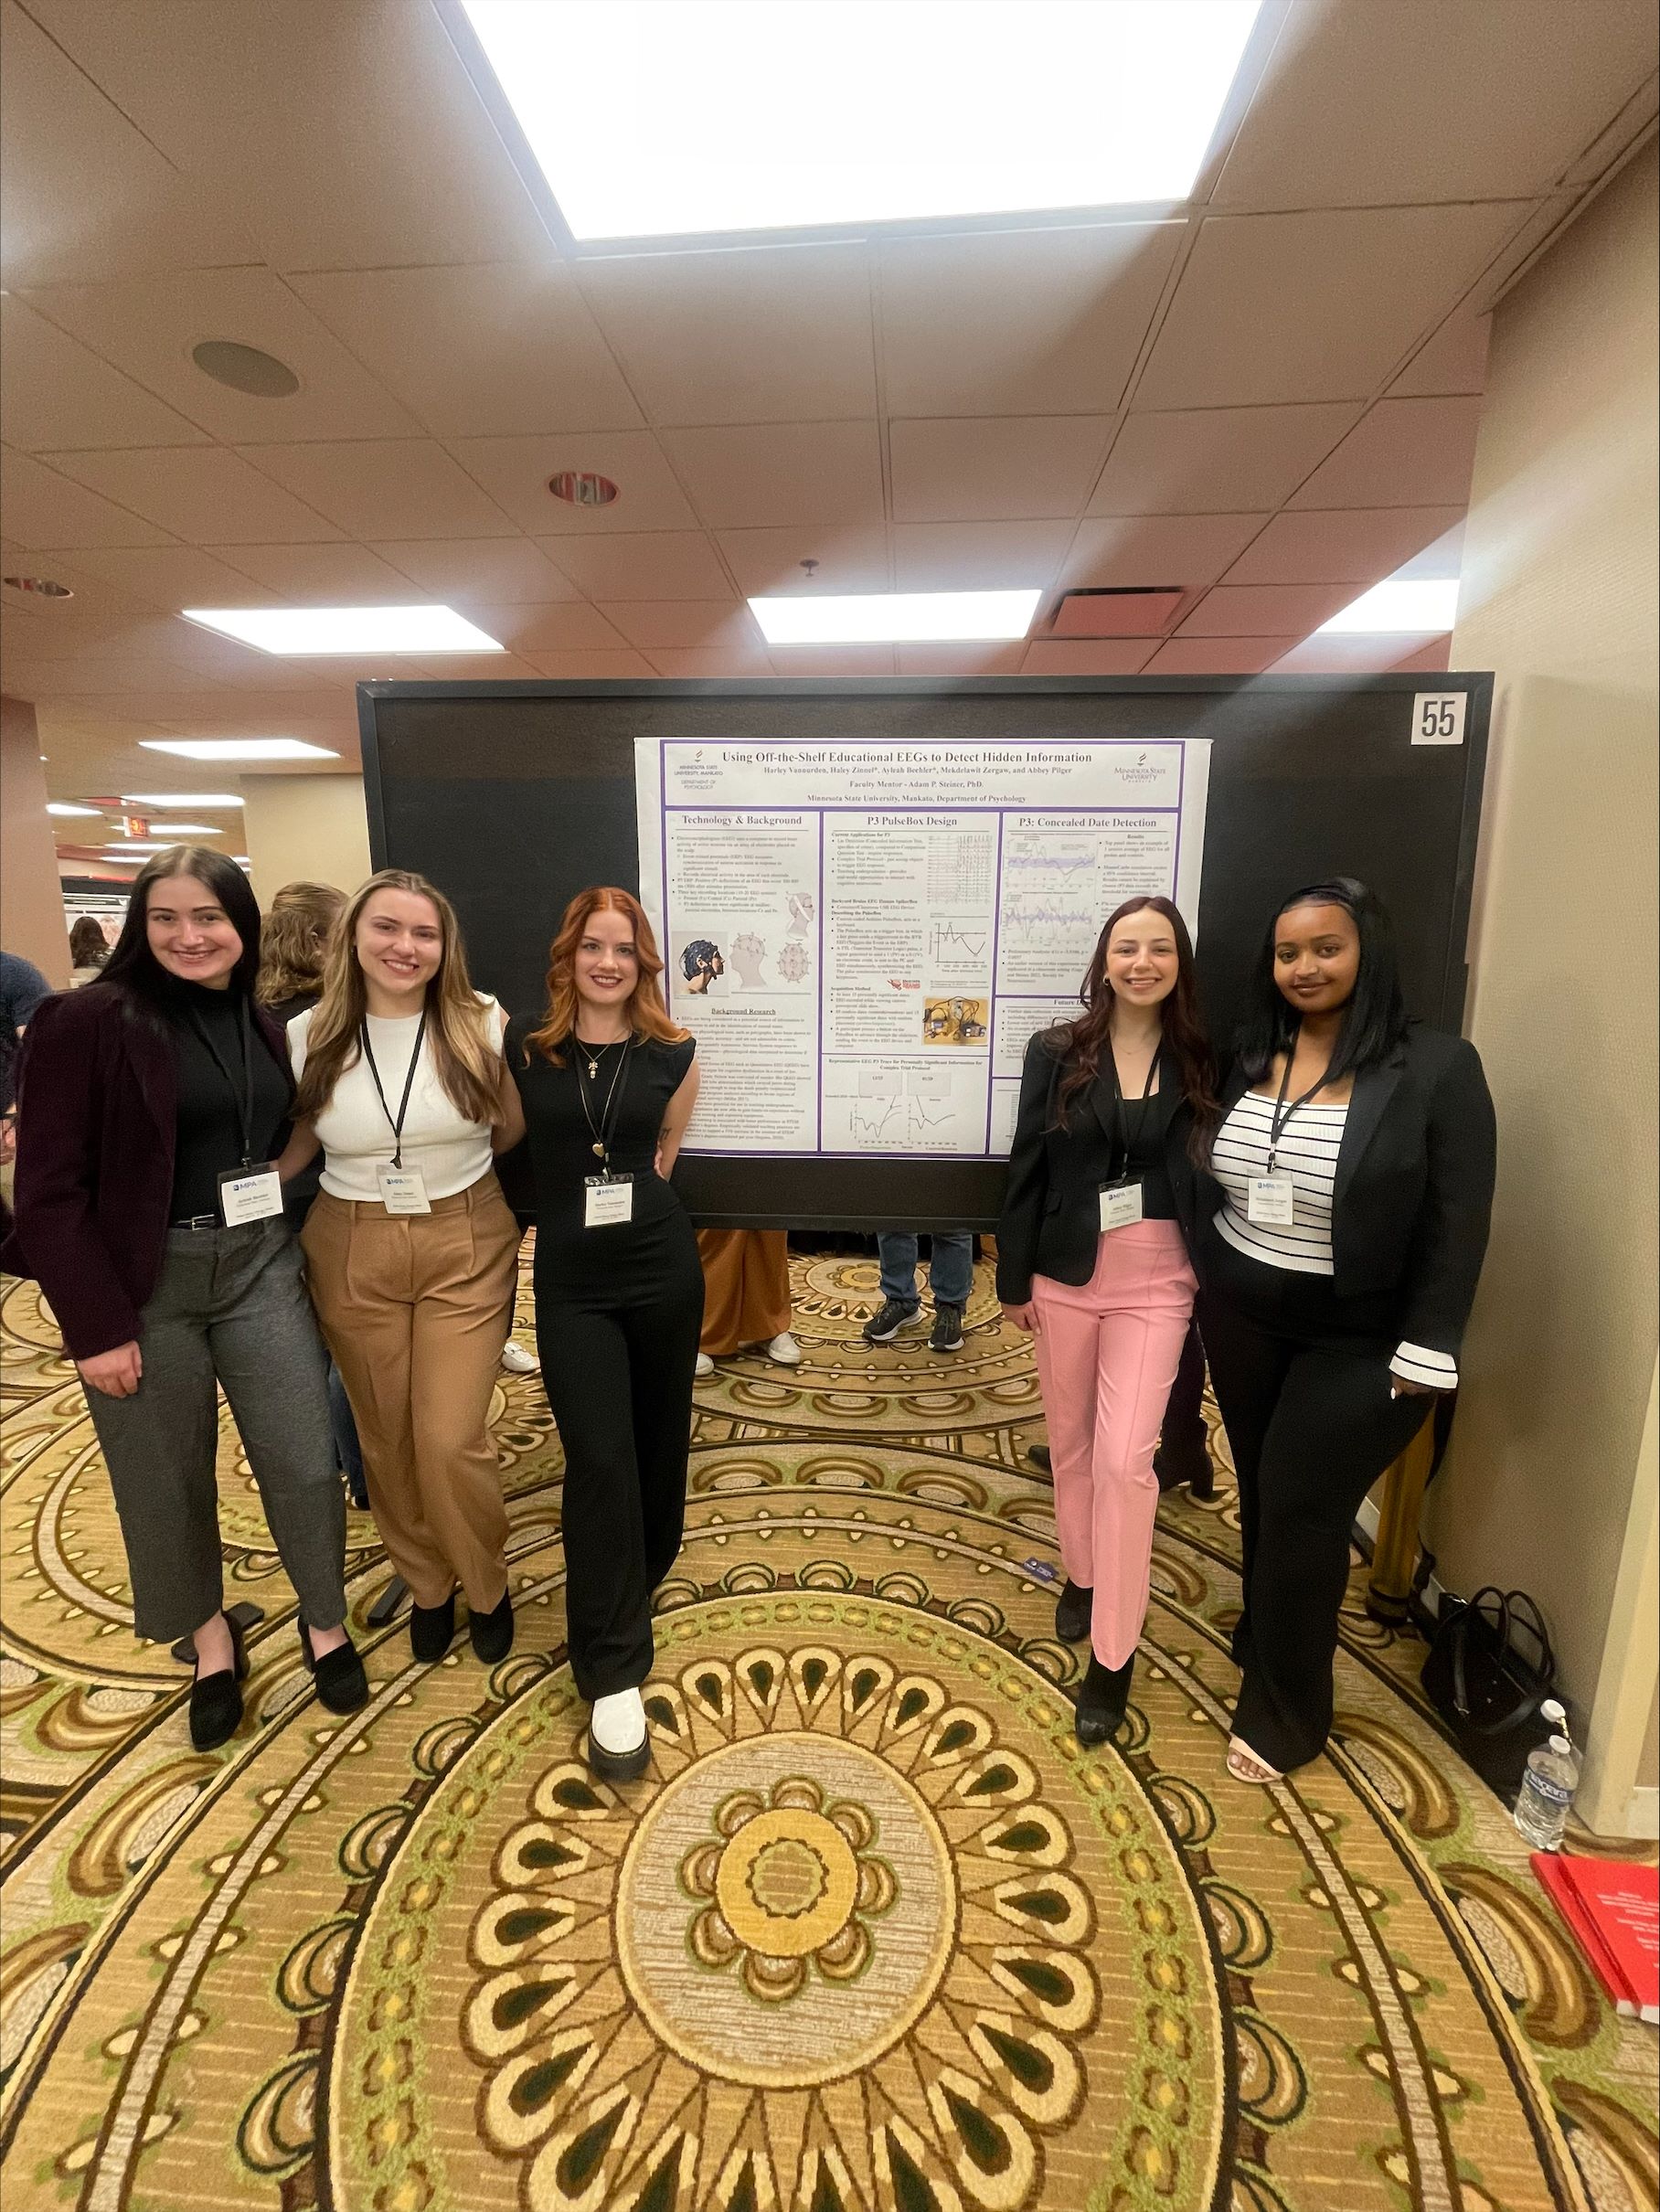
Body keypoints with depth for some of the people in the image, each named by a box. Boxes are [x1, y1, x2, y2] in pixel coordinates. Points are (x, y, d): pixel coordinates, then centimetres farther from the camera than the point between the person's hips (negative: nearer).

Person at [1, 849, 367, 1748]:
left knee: (304, 1462, 7)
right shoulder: (89, 1021, -9)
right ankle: (210, 1635, 39)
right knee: (166, 1478, 13)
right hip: (143, 1284, -3)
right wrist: (95, 1324, -12)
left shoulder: (265, 1026, 5)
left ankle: (324, 1619, 33)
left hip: (261, 1268, 3)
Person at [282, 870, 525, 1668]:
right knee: (387, 1438, 14)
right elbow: (293, 1146, 9)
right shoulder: (307, 1035, -4)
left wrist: (453, 1170, 0)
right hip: (353, 1254, 2)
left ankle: (486, 1587, 29)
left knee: (452, 1441, -1)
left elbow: (511, 1131, 6)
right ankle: (426, 1586, 40)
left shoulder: (481, 1024, -8)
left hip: (466, 1248, -2)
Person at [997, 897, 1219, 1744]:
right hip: (1065, 1274, 1)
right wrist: (1014, 1280, 0)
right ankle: (1081, 1575, 42)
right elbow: (1027, 1172, -1)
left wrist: (1213, 1287, 0)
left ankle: (1113, 1655, 12)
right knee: (1071, 1444, 16)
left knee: (1125, 1458, -4)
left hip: (1155, 1281, -1)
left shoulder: (1201, 1063, -2)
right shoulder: (1055, 1052, -3)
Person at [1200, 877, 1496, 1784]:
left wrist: (1421, 1357, -14)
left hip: (1359, 1341, -4)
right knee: (1263, 1495, 18)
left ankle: (1285, 1713, 23)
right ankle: (1265, 1637, 41)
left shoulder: (1437, 1067, -12)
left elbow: (1457, 1224, -12)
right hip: (1240, 1317, 5)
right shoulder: (1250, 1058, 2)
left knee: (1302, 1509, 2)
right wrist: (1203, 1285, 9)